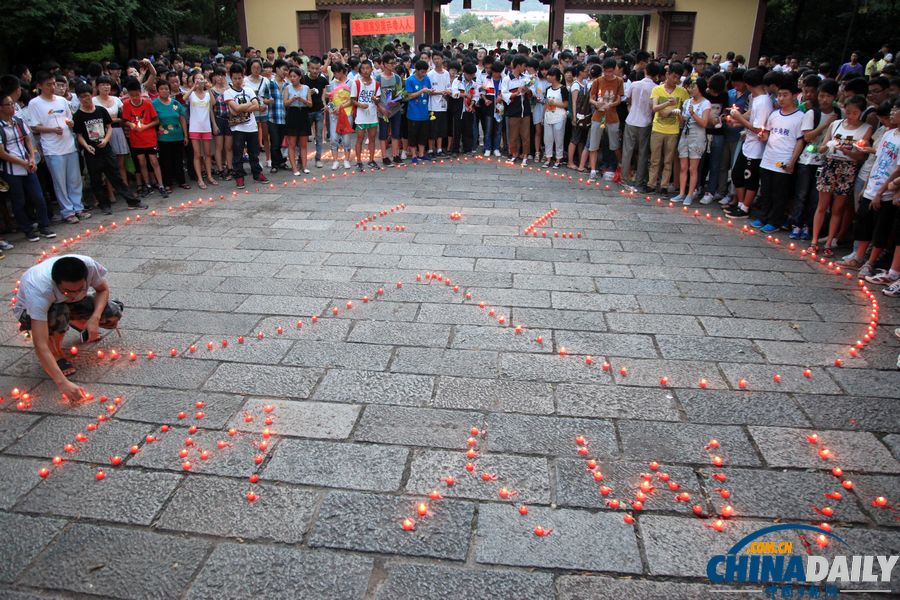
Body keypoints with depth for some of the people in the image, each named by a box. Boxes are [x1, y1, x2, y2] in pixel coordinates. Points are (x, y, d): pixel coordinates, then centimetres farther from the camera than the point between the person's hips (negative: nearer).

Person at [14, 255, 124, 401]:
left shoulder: (88, 265, -35)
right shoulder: (39, 289, -43)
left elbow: (103, 289, -11)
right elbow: (40, 345, -46)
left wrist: (94, 318, -30)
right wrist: (62, 383, -54)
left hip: (68, 304, 4)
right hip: (31, 310, -4)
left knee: (113, 314, -19)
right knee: (58, 315, -39)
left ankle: (76, 322, 14)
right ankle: (56, 354, -8)